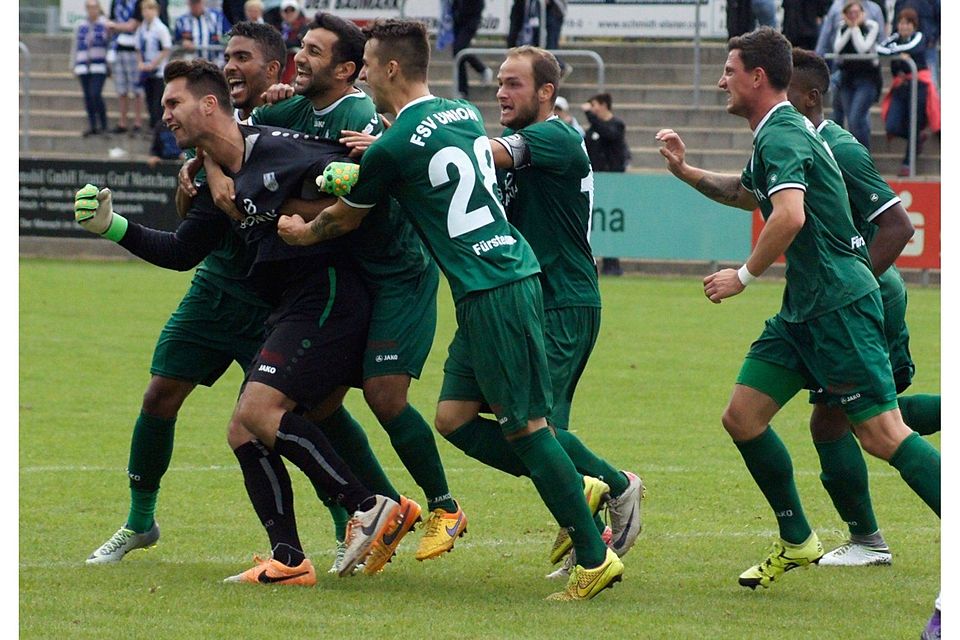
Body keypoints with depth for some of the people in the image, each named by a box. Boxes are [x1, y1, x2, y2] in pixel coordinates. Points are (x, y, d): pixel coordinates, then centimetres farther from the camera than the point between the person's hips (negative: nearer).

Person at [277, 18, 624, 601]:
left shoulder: (393, 147, -9)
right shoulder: (465, 114, 13)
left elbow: (346, 218, 8)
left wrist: (305, 232, 31)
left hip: (494, 292, -9)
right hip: (508, 275, 9)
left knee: (524, 426, -7)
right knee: (454, 417, 10)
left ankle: (595, 557, -6)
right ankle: (578, 489, 11)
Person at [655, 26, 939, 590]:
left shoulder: (782, 135, -14)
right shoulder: (785, 131, 18)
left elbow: (790, 214, -31)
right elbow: (748, 193, 39)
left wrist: (744, 275, -20)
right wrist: (687, 171, 26)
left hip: (839, 304, -10)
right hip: (805, 310, 10)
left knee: (883, 435, -14)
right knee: (743, 417, 8)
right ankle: (797, 541, 19)